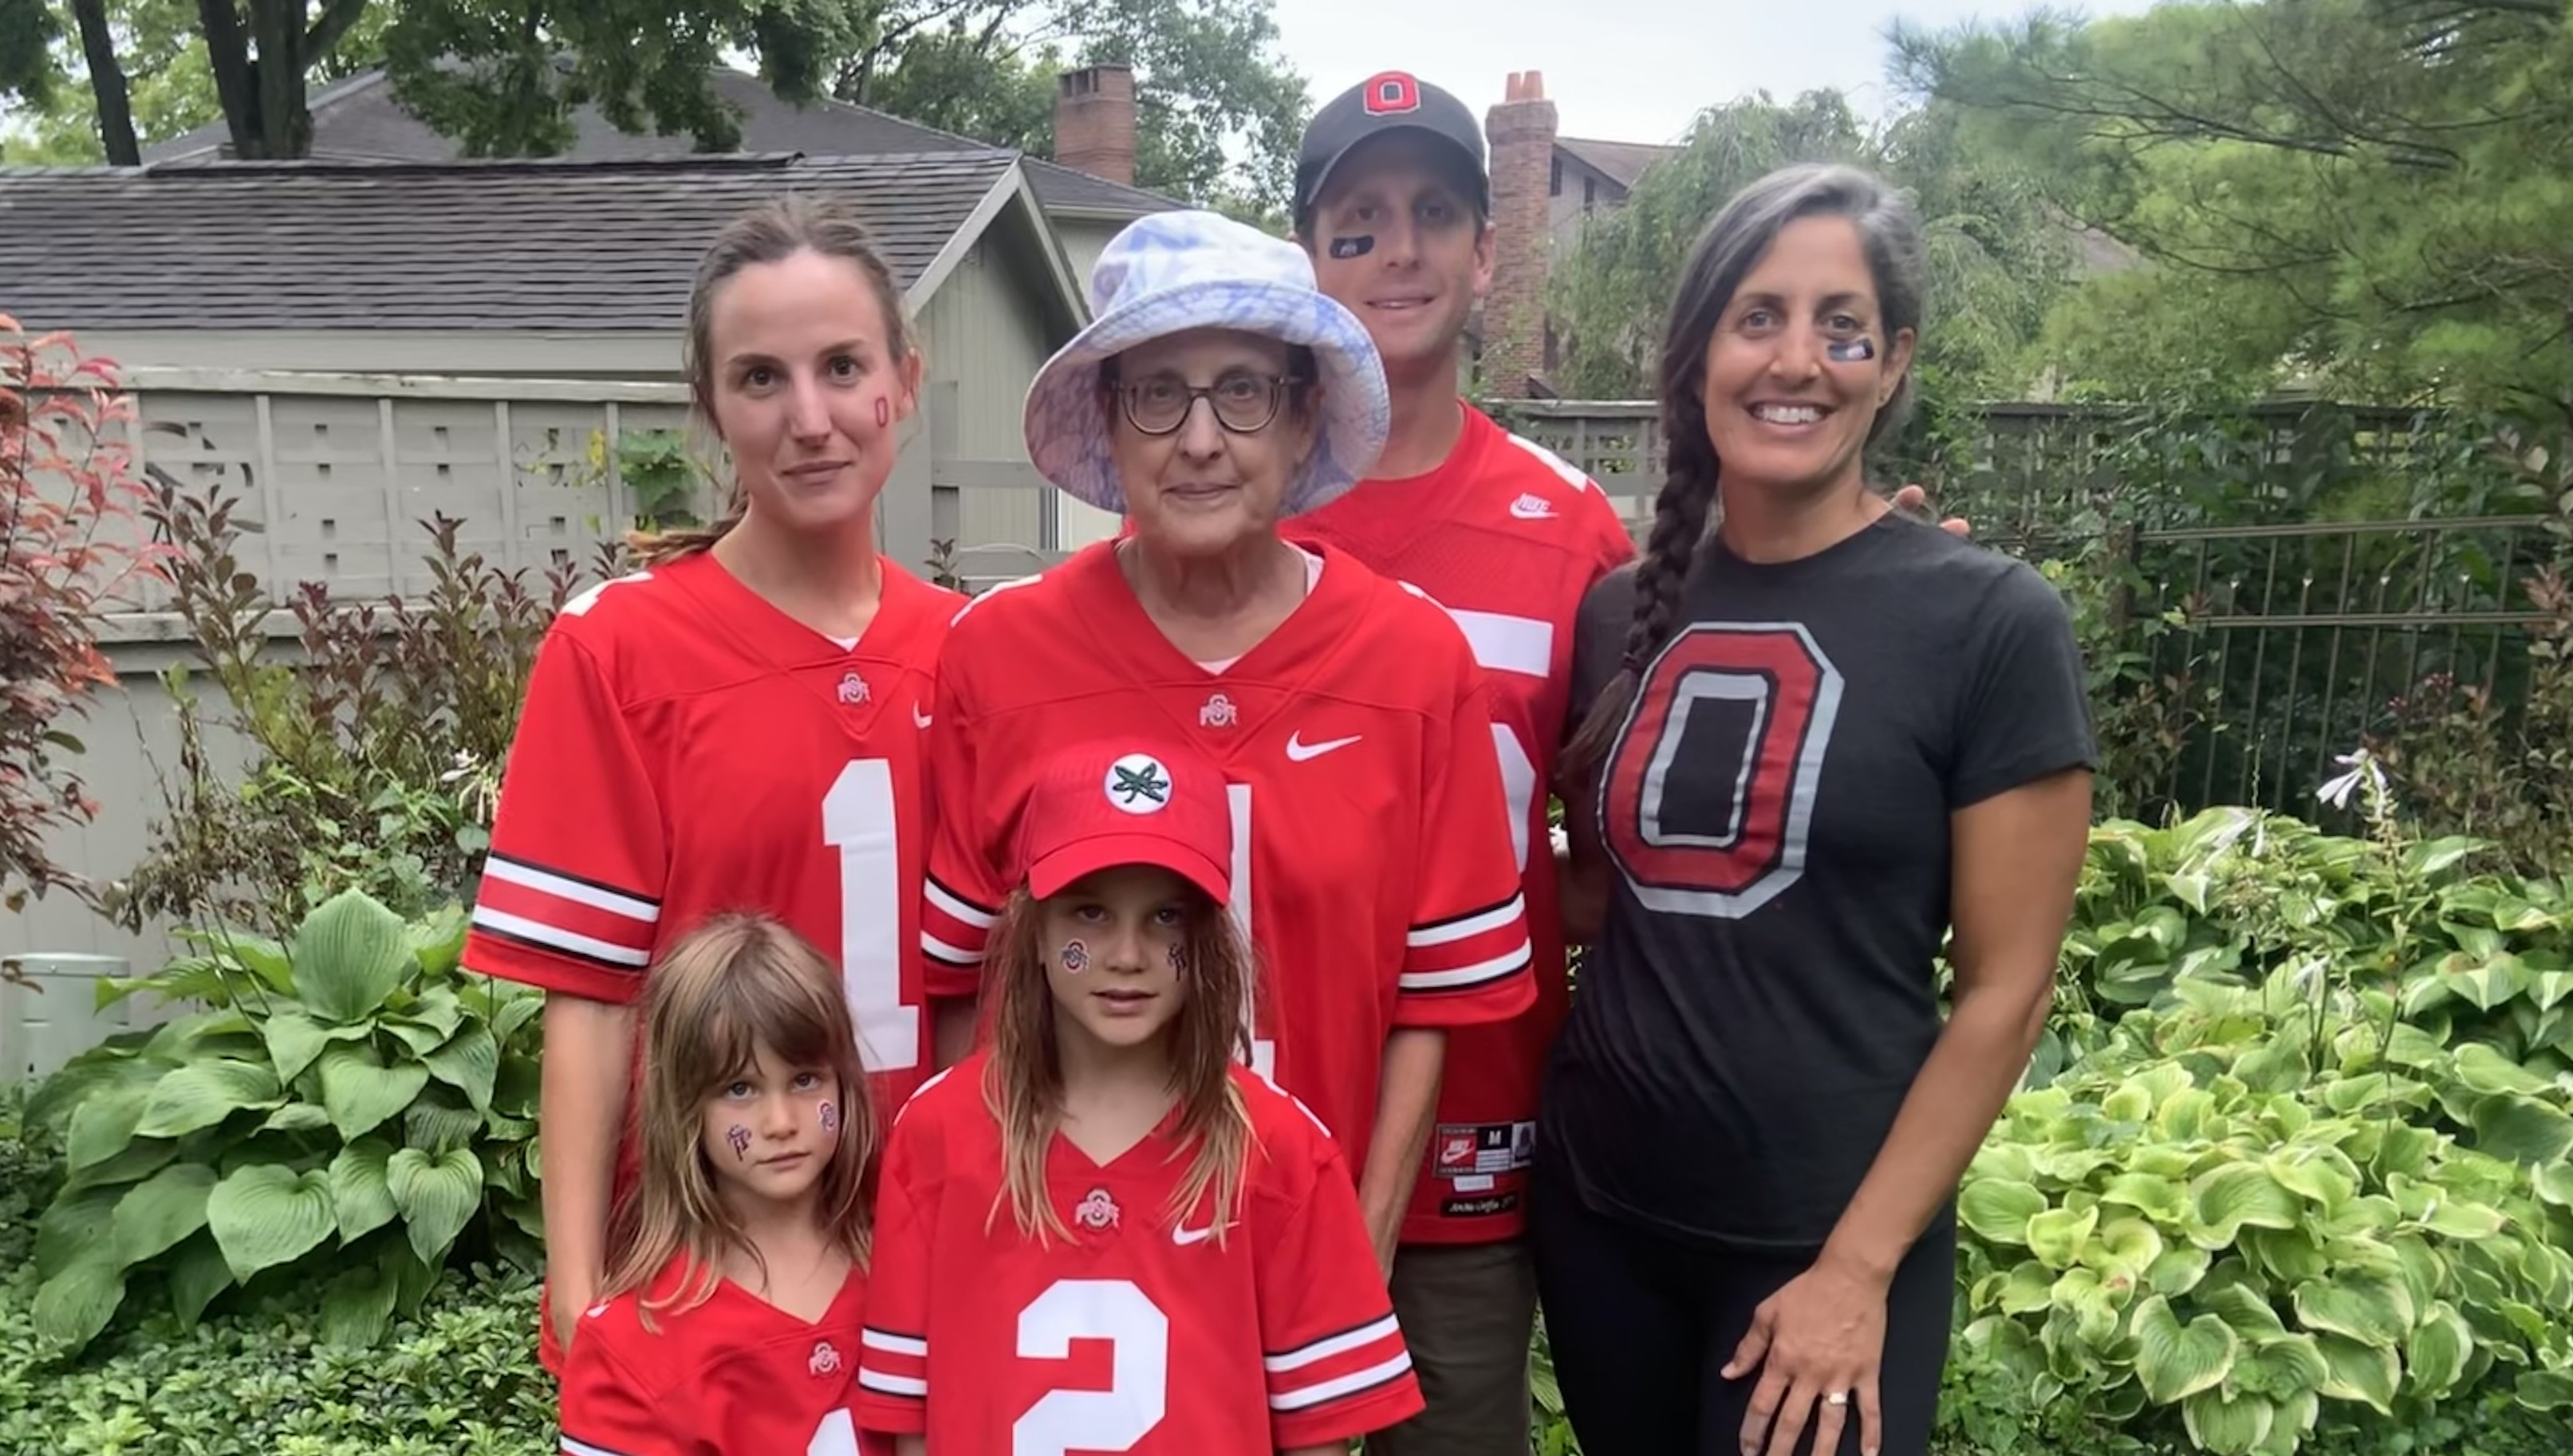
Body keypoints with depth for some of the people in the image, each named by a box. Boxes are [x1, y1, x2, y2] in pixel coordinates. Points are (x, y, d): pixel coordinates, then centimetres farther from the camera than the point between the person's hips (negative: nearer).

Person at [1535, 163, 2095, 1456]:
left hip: (1819, 1247, -4)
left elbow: (2005, 991, -10)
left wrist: (1859, 1267, -10)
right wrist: (1551, 1102, 2)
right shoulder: (1623, 612, 1)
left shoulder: (1990, 622, -10)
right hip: (1595, 1212, 4)